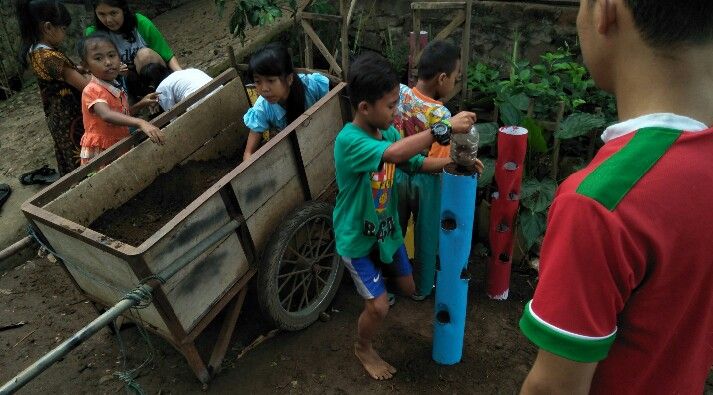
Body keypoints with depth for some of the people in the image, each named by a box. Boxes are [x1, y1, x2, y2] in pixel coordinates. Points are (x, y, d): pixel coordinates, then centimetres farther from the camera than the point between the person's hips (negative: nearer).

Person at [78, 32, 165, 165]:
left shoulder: (116, 87, 7)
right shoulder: (92, 90, -20)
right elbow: (106, 115, -39)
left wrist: (141, 104, 4)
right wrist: (141, 123, -53)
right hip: (99, 154, -8)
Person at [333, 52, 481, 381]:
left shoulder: (388, 131, -6)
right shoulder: (348, 141, -31)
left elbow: (416, 162, 5)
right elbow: (394, 154, -47)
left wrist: (454, 161, -11)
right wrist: (444, 128, -47)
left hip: (386, 228, 7)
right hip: (357, 237, -7)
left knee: (408, 288, 21)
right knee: (379, 307, -2)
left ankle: (372, 286, 54)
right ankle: (363, 349, 28)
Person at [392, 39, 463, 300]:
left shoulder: (398, 93, -13)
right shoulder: (441, 115, -28)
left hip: (397, 174, 5)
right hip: (424, 182, -4)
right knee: (425, 236, 18)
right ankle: (421, 287, 39)